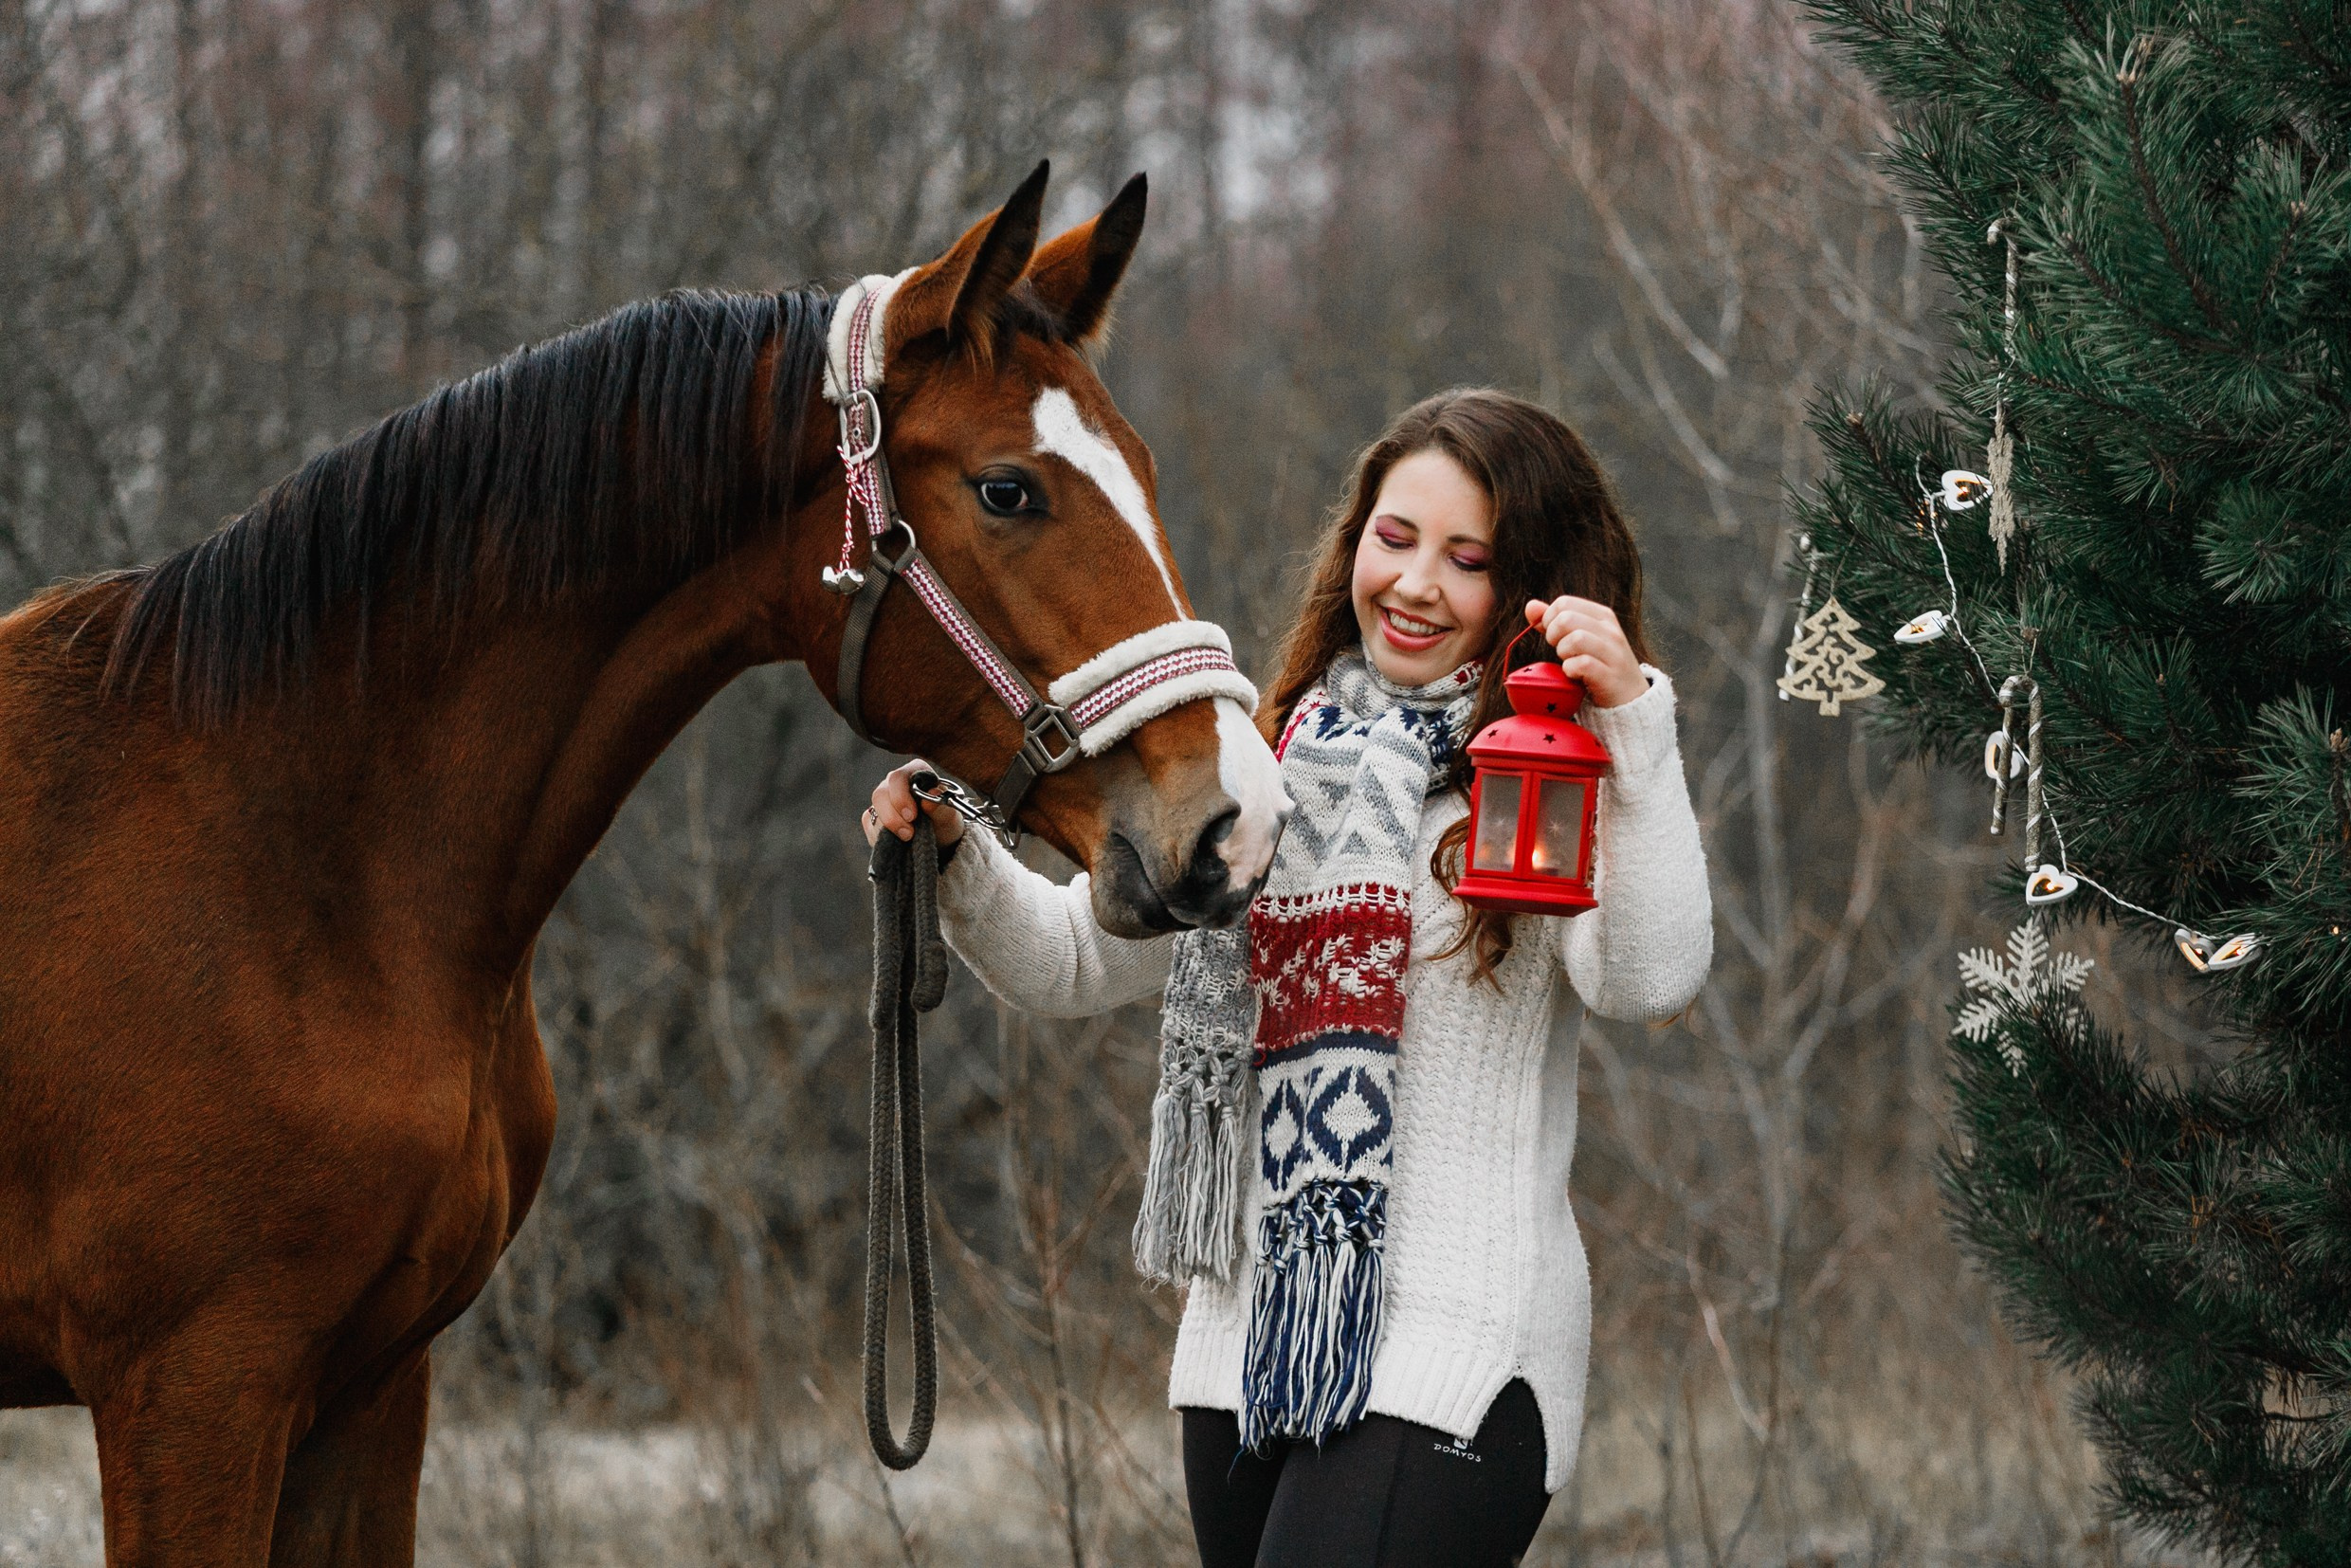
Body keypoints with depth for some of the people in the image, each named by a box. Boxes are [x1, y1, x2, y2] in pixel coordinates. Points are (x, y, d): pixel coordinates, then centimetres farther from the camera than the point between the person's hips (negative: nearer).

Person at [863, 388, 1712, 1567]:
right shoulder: (1272, 765, 15)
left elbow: (1650, 980, -21)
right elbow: (1071, 962, 18)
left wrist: (1635, 722, -26)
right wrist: (952, 851, -1)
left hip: (1448, 1371, -7)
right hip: (1247, 1344, 7)